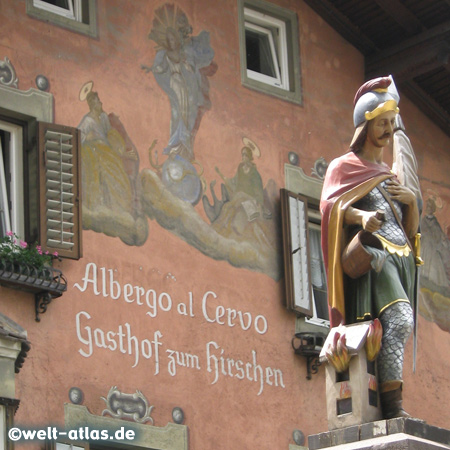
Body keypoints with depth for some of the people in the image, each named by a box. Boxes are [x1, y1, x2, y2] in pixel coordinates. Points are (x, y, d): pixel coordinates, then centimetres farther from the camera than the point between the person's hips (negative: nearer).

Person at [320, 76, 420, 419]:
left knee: (397, 327, -5)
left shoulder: (390, 175, 30)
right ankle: (392, 403, -33)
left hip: (401, 256, 7)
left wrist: (412, 200, 7)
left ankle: (391, 404, -6)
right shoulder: (344, 166, 13)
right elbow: (332, 204, -7)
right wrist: (360, 216, -27)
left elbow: (412, 228, 27)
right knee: (398, 316, -27)